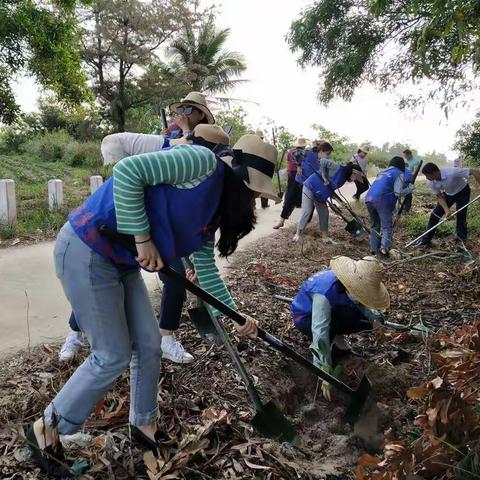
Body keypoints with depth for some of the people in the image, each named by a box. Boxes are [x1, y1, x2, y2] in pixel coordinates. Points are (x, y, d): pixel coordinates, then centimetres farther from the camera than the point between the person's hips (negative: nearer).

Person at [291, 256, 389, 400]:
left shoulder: (351, 284, -21)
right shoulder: (325, 292, -41)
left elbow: (363, 302, 2)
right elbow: (320, 332, -44)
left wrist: (376, 319, -16)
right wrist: (326, 373, -43)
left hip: (332, 311, 7)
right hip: (305, 316, -6)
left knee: (367, 320, -11)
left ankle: (335, 335, 10)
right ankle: (317, 349, -11)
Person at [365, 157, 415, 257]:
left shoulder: (383, 172, 27)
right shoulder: (399, 174, 7)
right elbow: (398, 193, -3)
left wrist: (403, 186, 28)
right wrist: (410, 188, 13)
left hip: (369, 198, 7)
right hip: (382, 200, -6)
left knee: (375, 225, 18)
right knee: (387, 226, -1)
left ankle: (374, 249, 19)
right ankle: (384, 248, -16)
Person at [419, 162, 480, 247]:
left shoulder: (452, 172, -40)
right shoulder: (430, 183, -23)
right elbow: (439, 197, -14)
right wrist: (446, 210, -27)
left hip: (462, 191, -4)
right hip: (448, 194, 4)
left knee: (461, 215, -8)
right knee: (435, 214, -5)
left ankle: (461, 240, 10)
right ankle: (425, 240, 1)